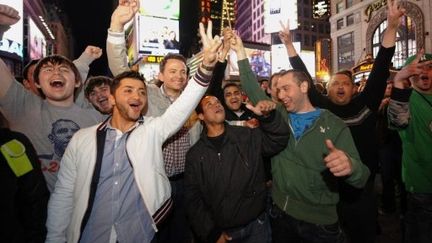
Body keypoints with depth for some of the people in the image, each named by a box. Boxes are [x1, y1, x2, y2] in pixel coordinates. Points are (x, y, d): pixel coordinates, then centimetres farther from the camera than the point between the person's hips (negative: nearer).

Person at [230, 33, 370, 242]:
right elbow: (252, 89, -2)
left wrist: (350, 166, -37)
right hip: (280, 213, 3)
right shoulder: (278, 115, 2)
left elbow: (361, 179, -14)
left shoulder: (335, 126, -10)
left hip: (319, 222, -3)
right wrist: (240, 52, -7)